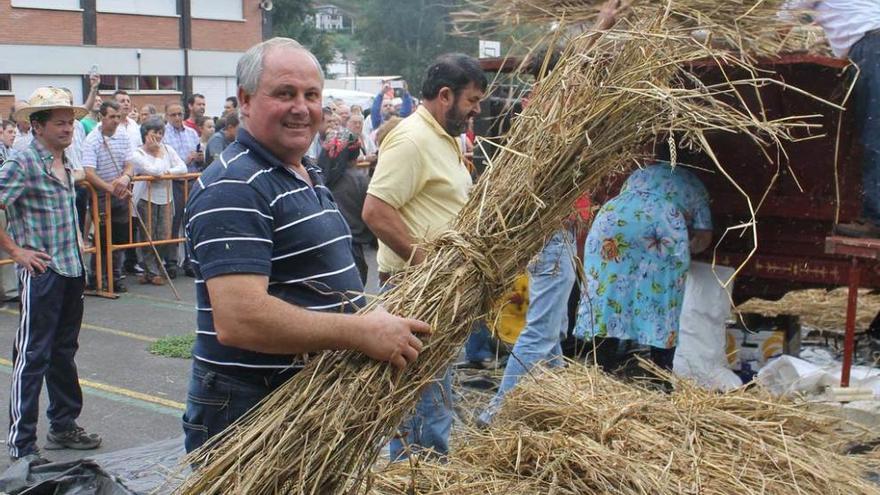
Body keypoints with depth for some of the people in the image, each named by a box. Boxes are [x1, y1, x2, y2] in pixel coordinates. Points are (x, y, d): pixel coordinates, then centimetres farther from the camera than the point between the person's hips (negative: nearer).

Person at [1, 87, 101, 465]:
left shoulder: (65, 164, 12)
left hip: (72, 270, 8)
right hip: (41, 273, -8)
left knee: (64, 352, 17)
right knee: (32, 357, -1)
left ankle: (63, 426, 30)